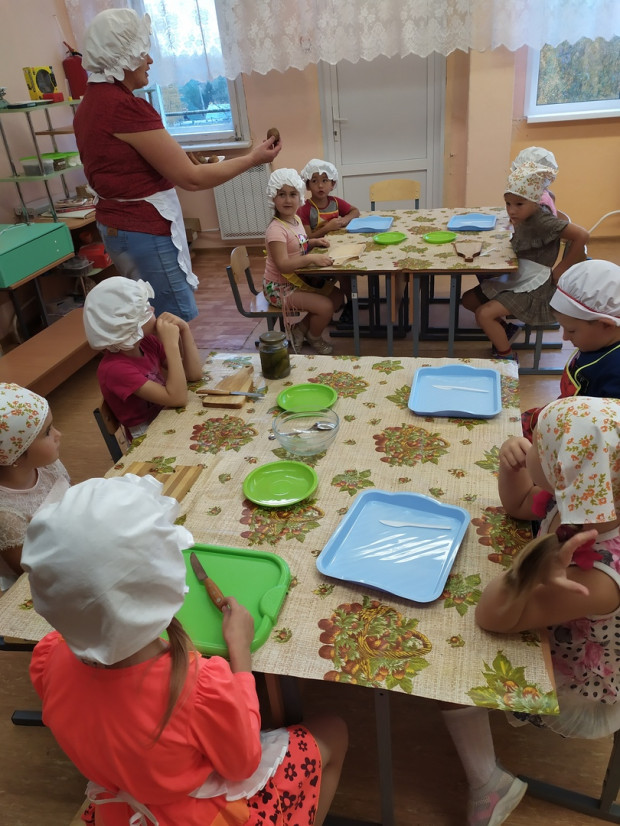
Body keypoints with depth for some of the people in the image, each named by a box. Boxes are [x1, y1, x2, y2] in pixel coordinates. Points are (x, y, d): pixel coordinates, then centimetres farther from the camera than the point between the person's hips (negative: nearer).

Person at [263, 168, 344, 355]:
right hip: (280, 287, -9)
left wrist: (313, 242, 2)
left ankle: (301, 328, 17)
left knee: (337, 296, 9)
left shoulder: (296, 219, 4)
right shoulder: (276, 229, -25)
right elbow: (283, 265, -33)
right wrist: (312, 259, -40)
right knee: (325, 306, -19)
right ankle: (314, 338, 12)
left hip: (299, 279, 10)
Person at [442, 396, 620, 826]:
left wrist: (532, 574, -51)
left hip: (580, 698, -7)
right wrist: (511, 466, -23)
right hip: (562, 647, 7)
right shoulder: (581, 501, -22)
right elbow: (519, 504, -1)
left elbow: (490, 618, -33)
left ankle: (489, 786, 15)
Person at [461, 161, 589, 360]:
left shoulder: (541, 221, -22)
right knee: (468, 299, 11)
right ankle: (502, 330, 23)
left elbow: (581, 235, -27)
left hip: (531, 289, -9)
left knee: (483, 314, -21)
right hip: (513, 280, 10)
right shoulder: (523, 218, 3)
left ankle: (507, 355, 0)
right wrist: (516, 226, 1)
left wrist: (560, 270, -20)